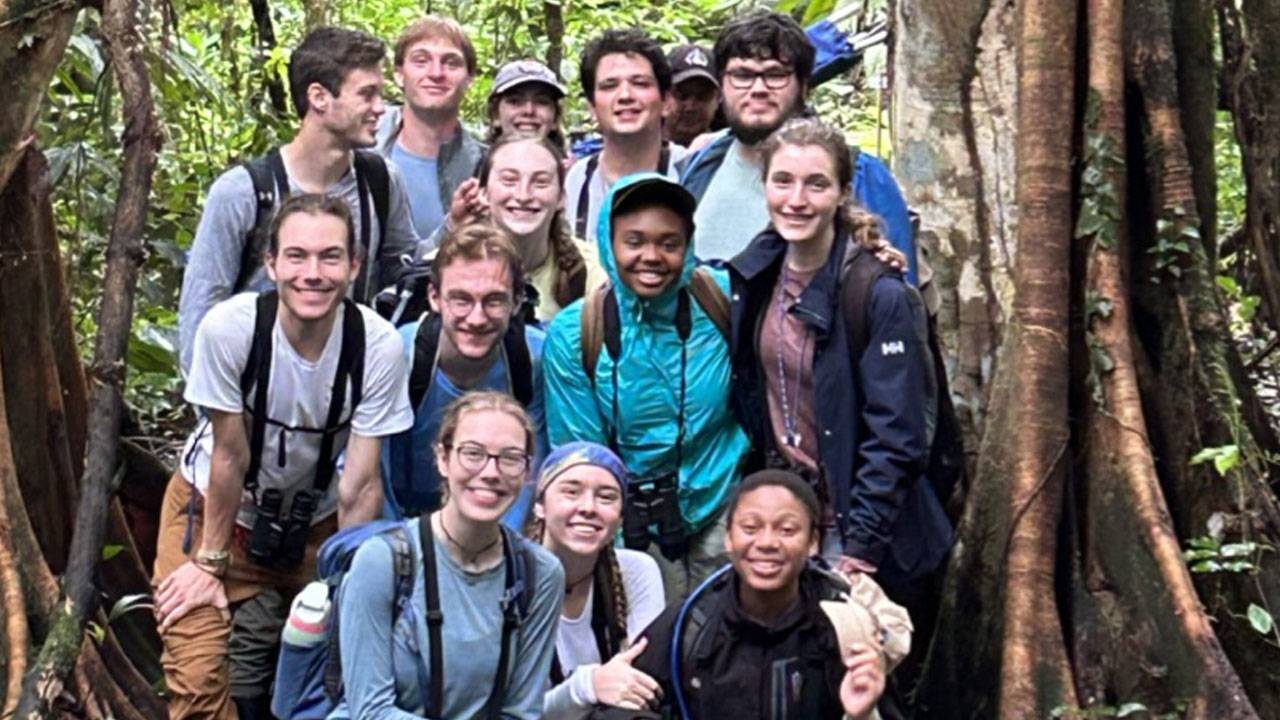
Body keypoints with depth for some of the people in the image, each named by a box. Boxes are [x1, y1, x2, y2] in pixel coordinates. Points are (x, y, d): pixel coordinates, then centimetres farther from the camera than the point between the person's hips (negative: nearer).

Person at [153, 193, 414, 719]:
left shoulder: (379, 345, -26)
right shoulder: (230, 327, -28)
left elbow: (360, 487, -19)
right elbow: (231, 457, -19)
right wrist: (209, 563, -10)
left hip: (315, 519, 2)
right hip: (213, 506, -2)